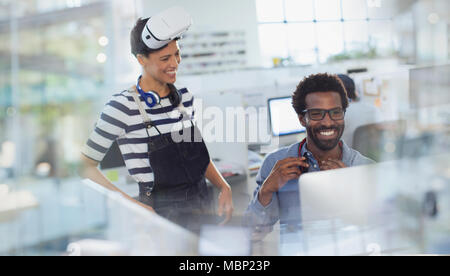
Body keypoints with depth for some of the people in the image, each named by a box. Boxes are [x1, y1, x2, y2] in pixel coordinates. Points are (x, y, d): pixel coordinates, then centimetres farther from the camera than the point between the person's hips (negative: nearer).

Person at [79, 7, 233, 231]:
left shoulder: (185, 97, 8)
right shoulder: (123, 107, -11)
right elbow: (86, 165, -7)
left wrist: (223, 187, 6)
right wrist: (130, 204, -15)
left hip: (202, 206, 6)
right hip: (161, 214, -5)